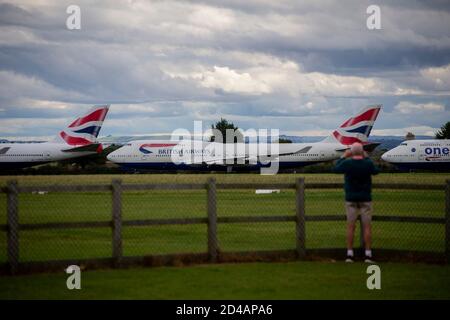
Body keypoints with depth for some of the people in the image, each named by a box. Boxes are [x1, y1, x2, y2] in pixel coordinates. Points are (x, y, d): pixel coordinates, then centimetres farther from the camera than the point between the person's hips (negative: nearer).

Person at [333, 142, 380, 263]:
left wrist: (343, 157, 18)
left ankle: (349, 254, 4)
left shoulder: (347, 163, -10)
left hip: (351, 198, 1)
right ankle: (368, 254, 1)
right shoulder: (368, 163, -11)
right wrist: (367, 158, 16)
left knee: (350, 226, 5)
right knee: (367, 226, 3)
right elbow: (376, 171, 11)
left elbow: (335, 169, 10)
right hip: (365, 198, -1)